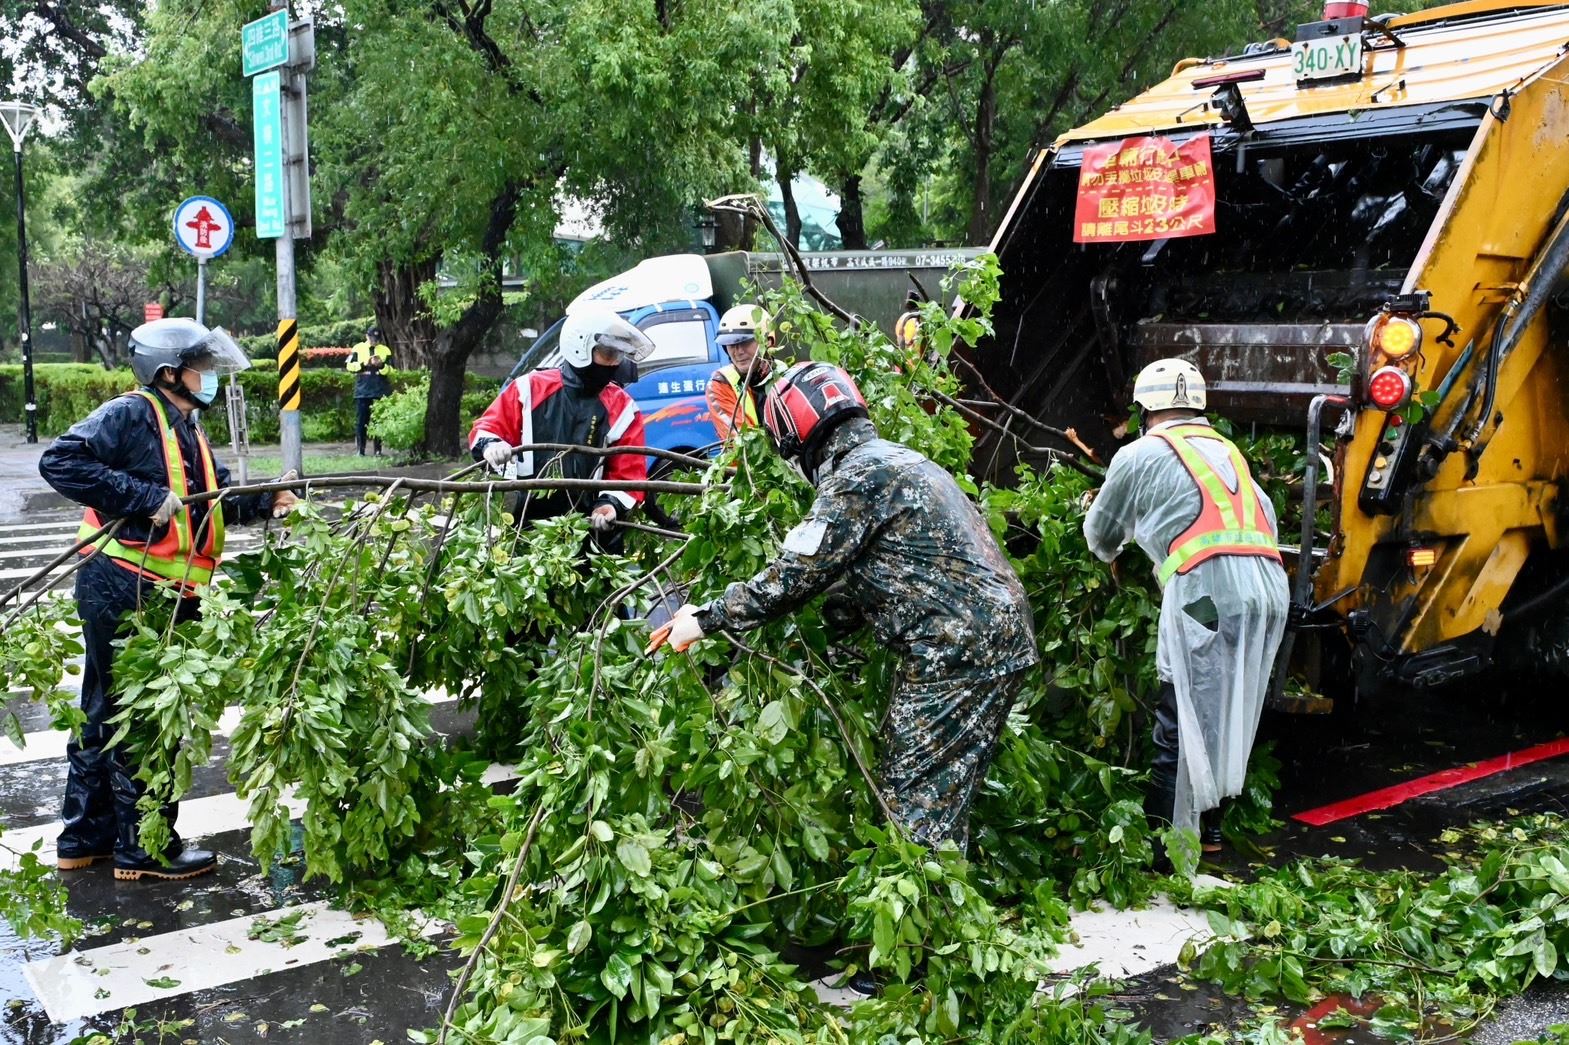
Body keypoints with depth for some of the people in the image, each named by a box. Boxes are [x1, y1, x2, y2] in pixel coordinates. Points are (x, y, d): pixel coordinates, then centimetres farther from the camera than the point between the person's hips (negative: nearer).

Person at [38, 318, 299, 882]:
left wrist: (265, 502, 0)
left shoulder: (184, 430, 16)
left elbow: (215, 498, 17)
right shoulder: (130, 414, -12)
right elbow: (59, 460, -22)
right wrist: (146, 498, -25)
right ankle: (143, 848, 11)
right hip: (124, 591, -10)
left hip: (160, 597, 10)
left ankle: (85, 837, 29)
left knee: (106, 714, 17)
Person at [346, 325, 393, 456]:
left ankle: (378, 449, 8)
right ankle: (360, 449, 6)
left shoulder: (385, 350, 7)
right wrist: (363, 364, -12)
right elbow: (348, 366, 0)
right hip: (362, 391, -1)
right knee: (361, 421, 1)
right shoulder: (358, 348, 5)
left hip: (380, 392, 1)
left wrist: (381, 365, -16)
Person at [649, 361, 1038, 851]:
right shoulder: (893, 459, 19)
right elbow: (872, 579, 21)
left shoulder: (858, 476, -13)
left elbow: (796, 573, -15)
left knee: (917, 809, -3)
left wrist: (706, 618, -6)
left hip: (957, 653, -10)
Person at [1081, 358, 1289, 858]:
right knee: (1229, 718, 15)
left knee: (1181, 720, -3)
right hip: (1269, 588, 7)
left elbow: (1100, 532, 20)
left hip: (1206, 588, -6)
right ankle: (1208, 827, 23)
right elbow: (1266, 516, 29)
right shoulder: (1227, 451, 27)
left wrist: (1111, 555, 42)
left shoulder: (1140, 454, 9)